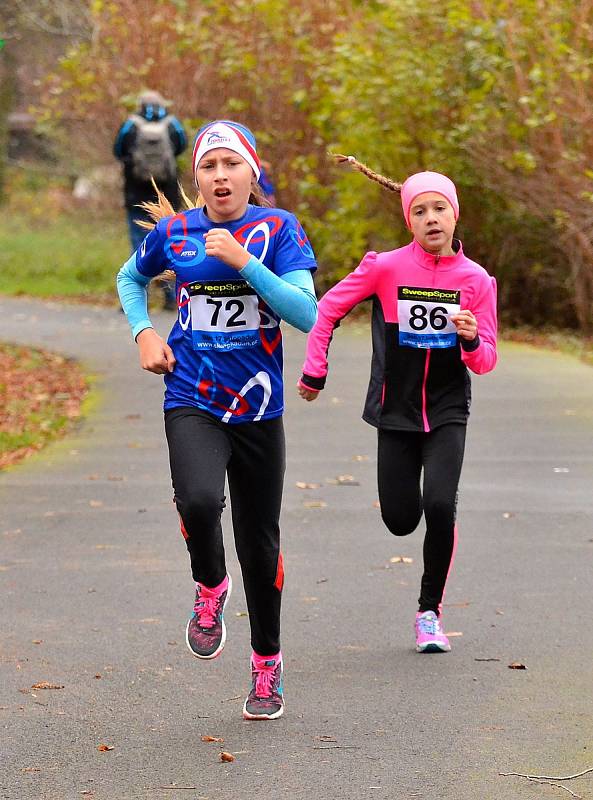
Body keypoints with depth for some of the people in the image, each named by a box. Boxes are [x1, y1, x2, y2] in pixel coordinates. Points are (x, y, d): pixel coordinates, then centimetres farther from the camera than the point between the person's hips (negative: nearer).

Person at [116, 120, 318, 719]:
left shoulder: (278, 229, -4)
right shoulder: (174, 232, 2)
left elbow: (306, 314, -15)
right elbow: (130, 278, 23)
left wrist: (243, 260, -22)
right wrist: (143, 334, 6)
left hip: (258, 408, 0)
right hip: (191, 404, 0)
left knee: (259, 539, 9)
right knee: (198, 501, -30)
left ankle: (267, 666, 30)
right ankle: (209, 589, 3)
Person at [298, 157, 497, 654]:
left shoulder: (476, 280, -5)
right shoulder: (385, 268, -9)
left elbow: (485, 362, -2)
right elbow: (329, 309, 4)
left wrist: (471, 339, -23)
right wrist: (315, 371, 5)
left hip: (447, 413, 0)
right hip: (396, 412, 0)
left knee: (441, 507, -20)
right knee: (401, 521, 3)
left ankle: (430, 613, -2)